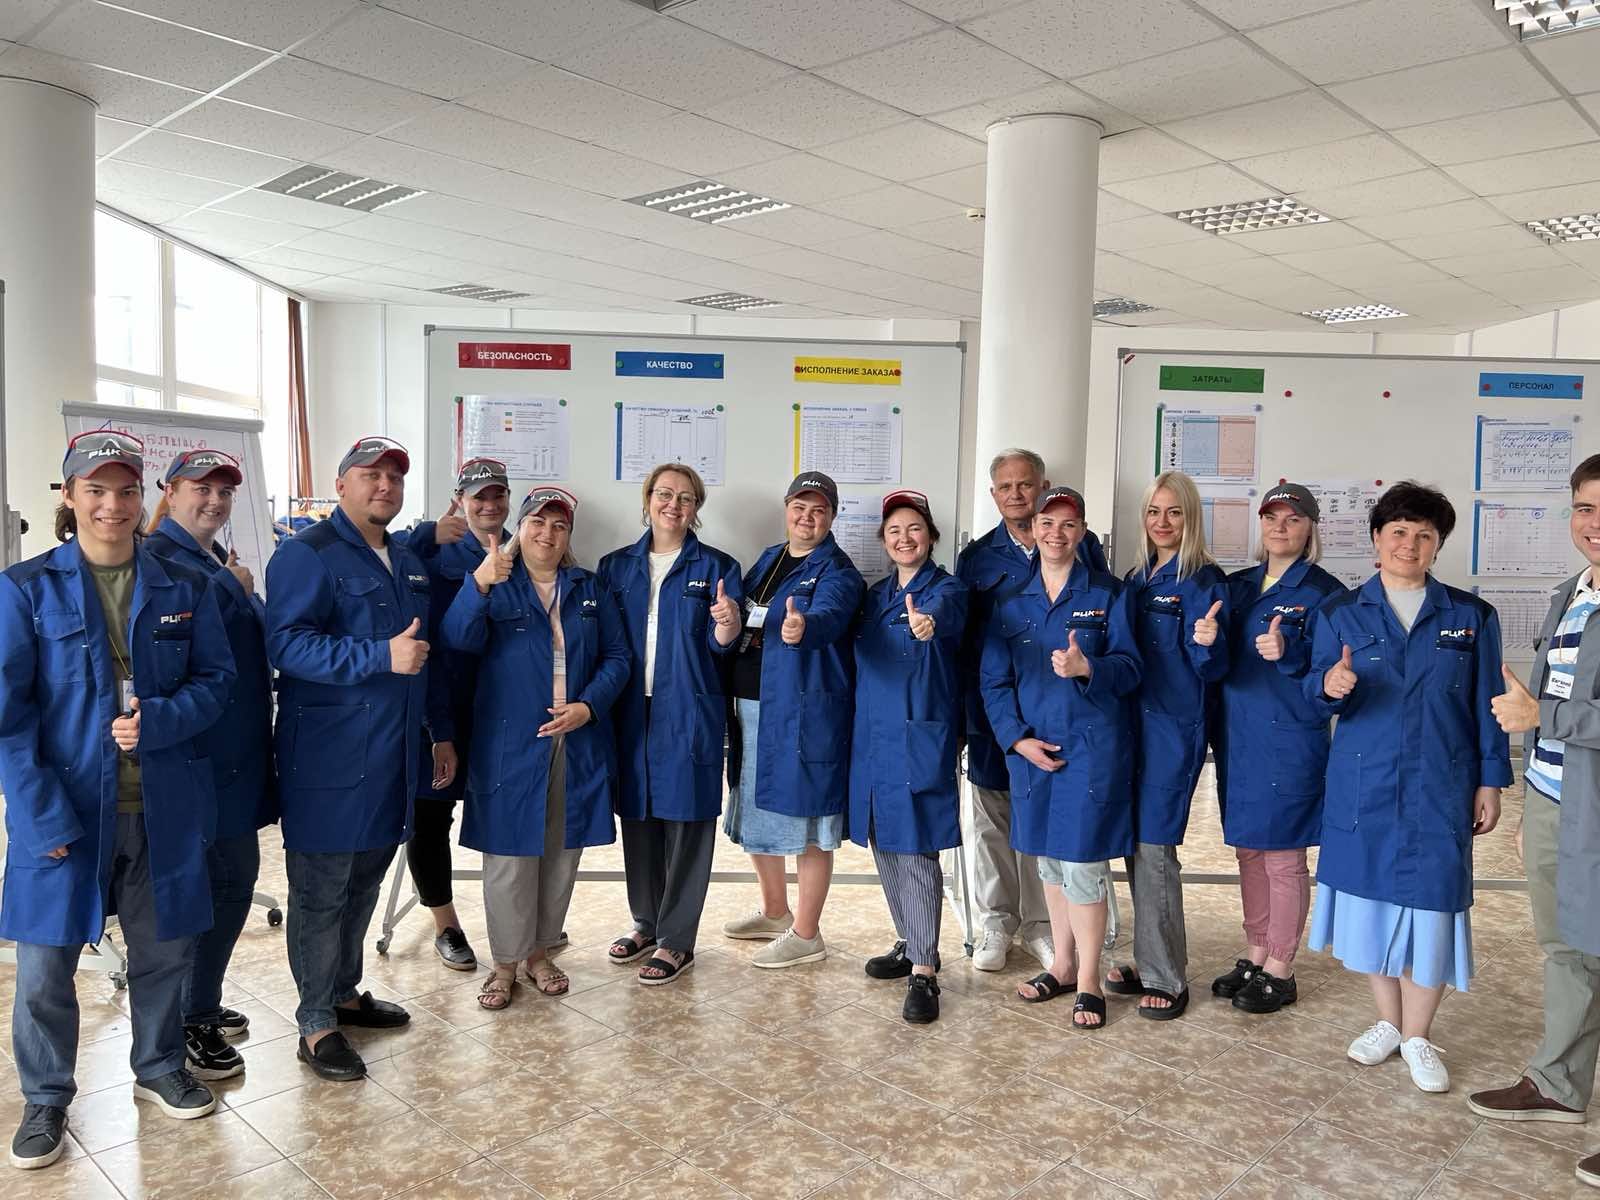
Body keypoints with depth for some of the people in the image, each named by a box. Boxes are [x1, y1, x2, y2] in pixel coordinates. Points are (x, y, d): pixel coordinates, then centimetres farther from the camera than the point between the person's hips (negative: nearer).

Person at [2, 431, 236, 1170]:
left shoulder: (185, 589, 3)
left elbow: (215, 681, 5)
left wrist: (158, 720, -16)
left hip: (164, 806, 2)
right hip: (65, 808, -2)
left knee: (164, 949, 15)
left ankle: (159, 1069, 39)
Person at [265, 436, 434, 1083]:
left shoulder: (409, 562, 15)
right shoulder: (308, 554, -10)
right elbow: (287, 643, -21)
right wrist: (381, 657, -27)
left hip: (392, 756, 8)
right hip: (329, 757, -8)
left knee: (364, 883, 18)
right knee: (321, 891, 1)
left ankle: (345, 992, 34)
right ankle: (317, 1025, 13)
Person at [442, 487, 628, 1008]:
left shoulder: (591, 589, 11)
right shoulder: (494, 586, 2)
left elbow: (616, 657, 6)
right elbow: (459, 640, -17)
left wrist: (587, 706, -11)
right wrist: (479, 585, -35)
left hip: (578, 745, 3)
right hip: (511, 745, -3)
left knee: (562, 852, 11)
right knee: (509, 855, 1)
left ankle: (539, 953, 27)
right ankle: (506, 961, 18)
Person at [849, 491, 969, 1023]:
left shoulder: (947, 589, -6)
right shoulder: (875, 595, 14)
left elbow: (944, 615, -31)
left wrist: (927, 623, -53)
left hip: (920, 737, -6)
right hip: (872, 734, 7)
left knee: (916, 850, -7)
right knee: (884, 845, 14)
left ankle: (924, 972, 1)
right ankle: (910, 944, 30)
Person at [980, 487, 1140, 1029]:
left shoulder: (1109, 593, 0)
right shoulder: (1012, 603, 8)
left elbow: (1129, 668, -5)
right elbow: (994, 680, 6)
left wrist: (1087, 668, -26)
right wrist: (1017, 737, -7)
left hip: (1092, 745, -4)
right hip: (1031, 747, 4)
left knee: (1083, 860, -4)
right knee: (1048, 857, 14)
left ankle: (1088, 981, 11)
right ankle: (1062, 964, 30)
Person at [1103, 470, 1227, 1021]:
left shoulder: (1204, 580, -8)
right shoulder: (1136, 578, 12)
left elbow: (1210, 666, -13)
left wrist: (1207, 642, -32)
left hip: (1175, 727, -7)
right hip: (1132, 721, 7)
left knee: (1154, 847, -5)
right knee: (1136, 844, 12)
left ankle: (1167, 978, 9)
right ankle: (1150, 962, 25)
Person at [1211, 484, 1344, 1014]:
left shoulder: (1325, 591, -6)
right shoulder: (1237, 586, 11)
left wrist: (1288, 652, -27)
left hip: (1290, 740, -6)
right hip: (1237, 736, 6)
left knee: (1283, 858, 2)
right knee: (1248, 851, 14)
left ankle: (1280, 971, 17)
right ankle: (1255, 956, 29)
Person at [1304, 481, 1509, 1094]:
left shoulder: (1470, 616, 5)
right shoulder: (1340, 612, 4)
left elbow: (1486, 705, 6)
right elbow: (1319, 694, -1)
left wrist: (1490, 780, 2)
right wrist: (1329, 685, -24)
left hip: (1439, 789, 0)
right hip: (1363, 786, 1)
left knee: (1430, 901, 0)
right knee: (1370, 896, 7)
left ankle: (1417, 1037, 18)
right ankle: (1388, 1021, 27)